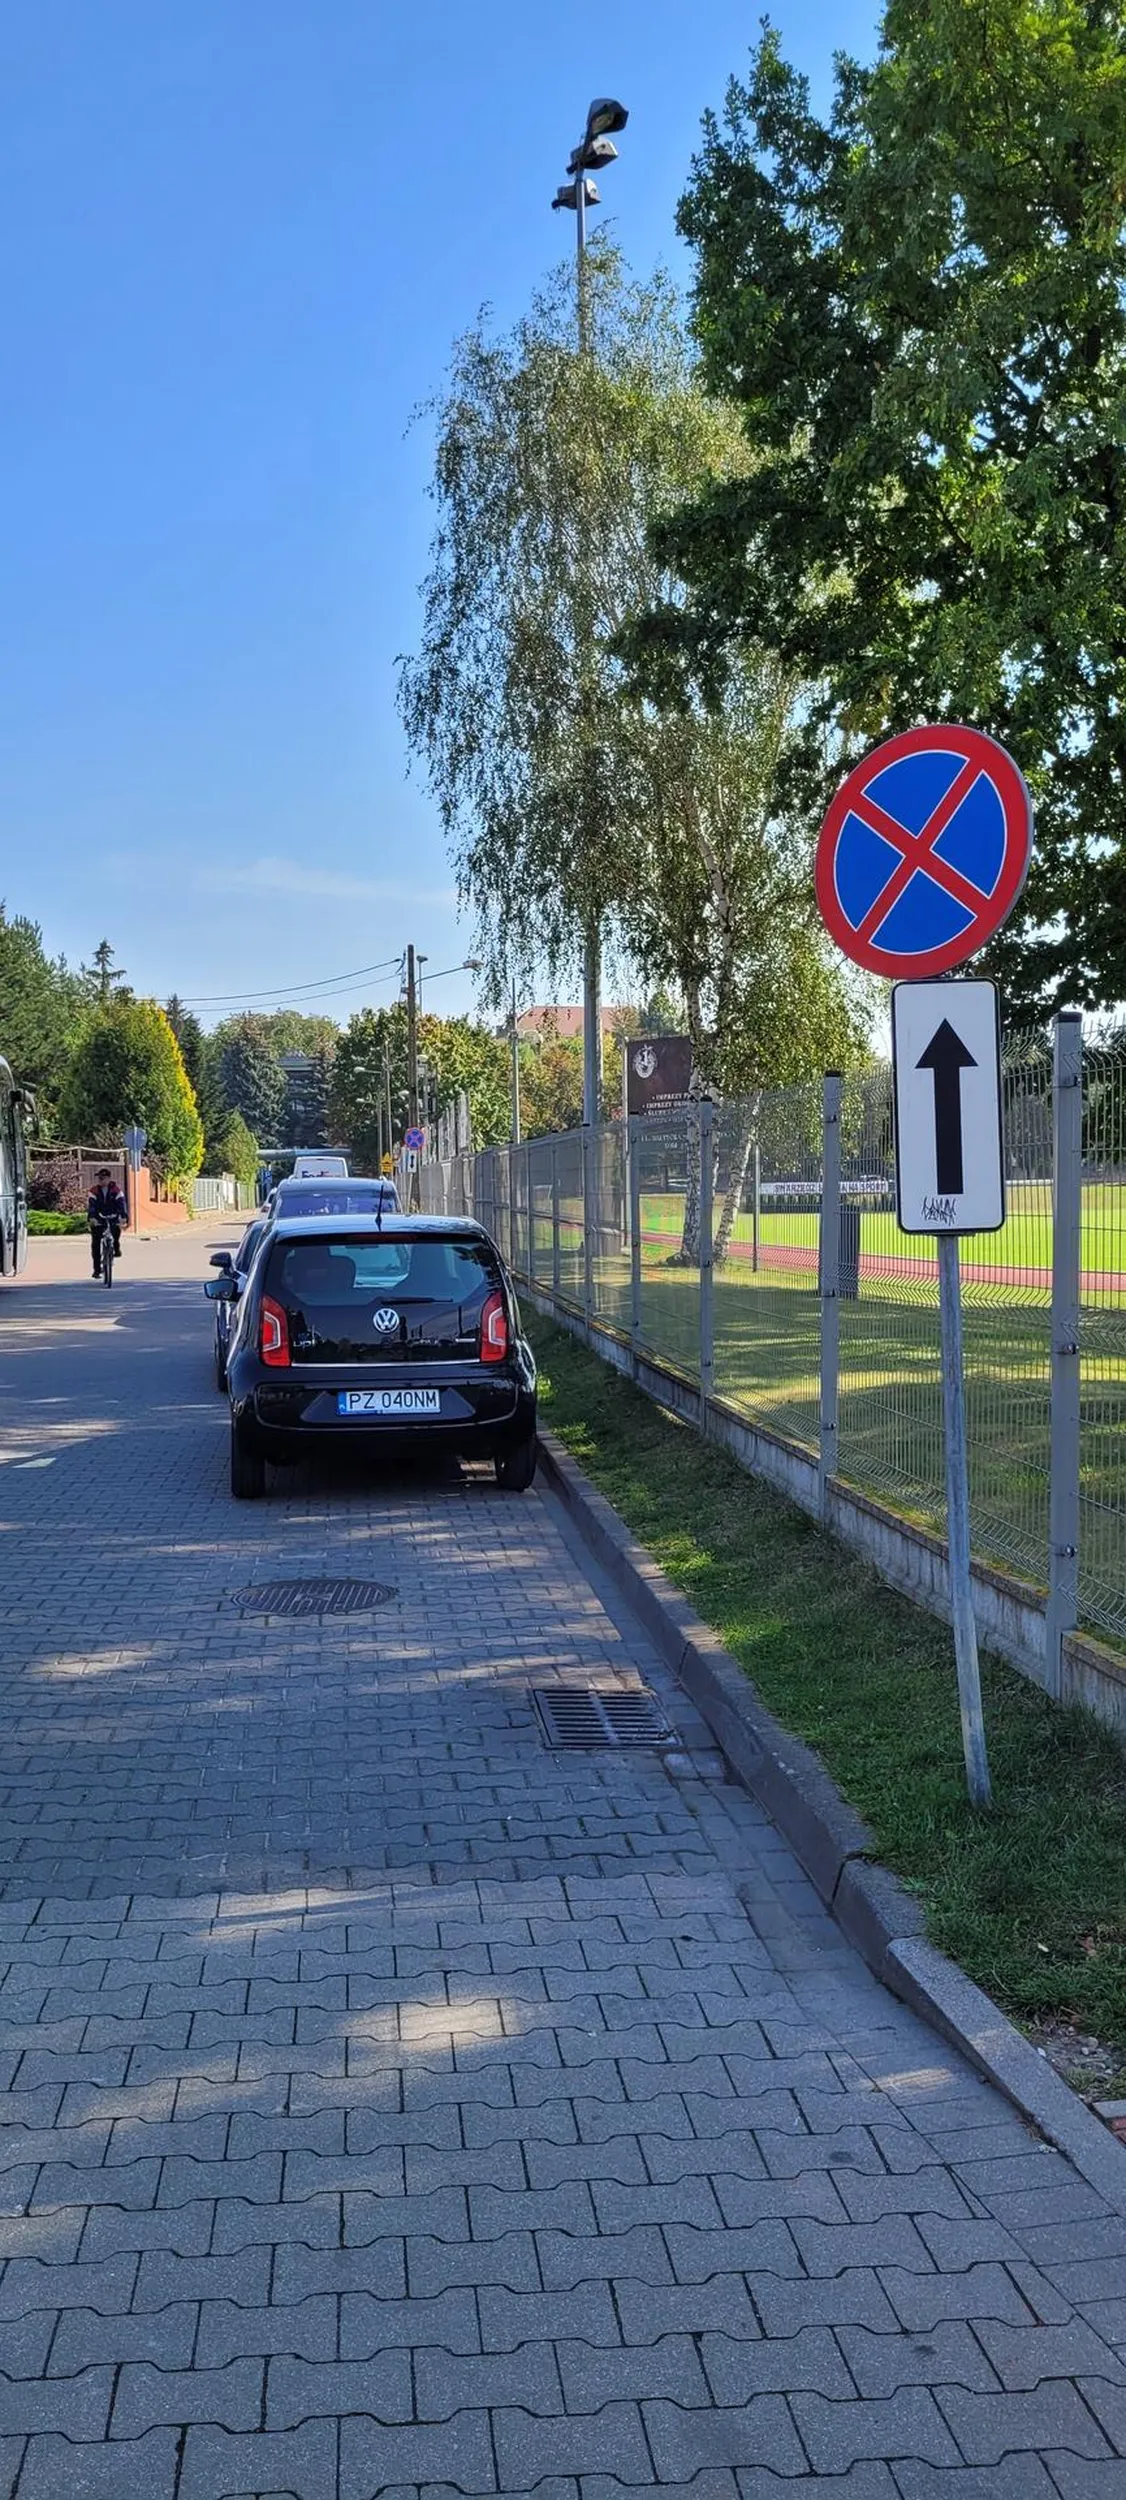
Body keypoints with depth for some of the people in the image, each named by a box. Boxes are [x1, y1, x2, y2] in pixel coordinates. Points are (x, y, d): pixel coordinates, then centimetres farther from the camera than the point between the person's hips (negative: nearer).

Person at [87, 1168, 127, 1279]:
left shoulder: (116, 1191, -4)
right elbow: (91, 1205, -15)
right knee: (95, 1244, -7)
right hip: (98, 1220, 1)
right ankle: (97, 1269, 2)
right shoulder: (94, 1191, -3)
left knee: (116, 1229, -29)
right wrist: (91, 1217, -33)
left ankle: (116, 1249, 5)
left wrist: (124, 1217, -33)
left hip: (113, 1219, -1)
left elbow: (121, 1203, -16)